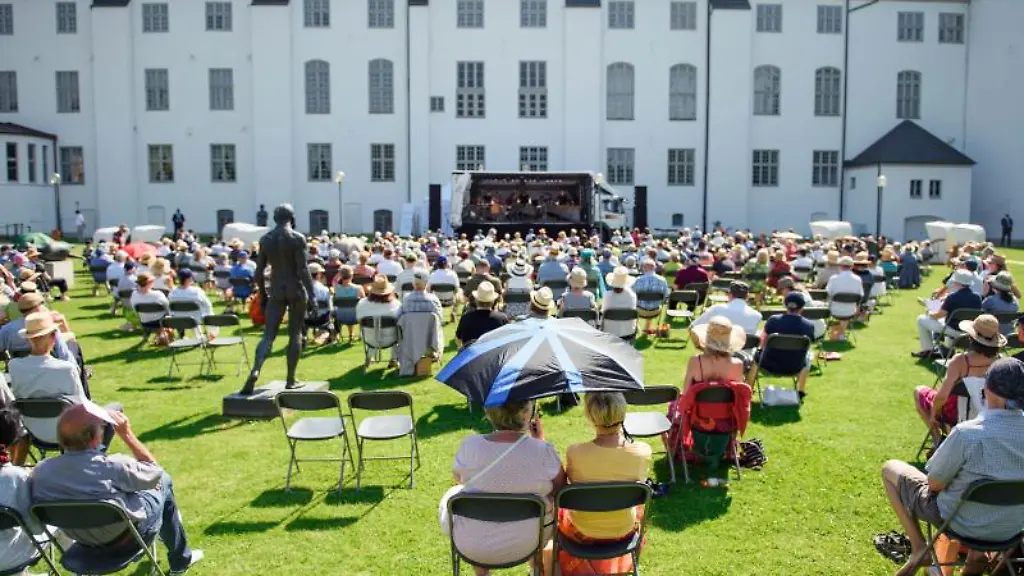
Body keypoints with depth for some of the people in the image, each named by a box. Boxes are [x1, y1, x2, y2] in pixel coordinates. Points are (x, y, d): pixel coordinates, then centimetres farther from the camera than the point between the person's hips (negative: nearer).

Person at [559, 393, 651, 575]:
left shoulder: (574, 453, -30)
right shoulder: (643, 451, -25)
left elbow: (569, 481, -8)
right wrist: (622, 436, -3)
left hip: (583, 532, -1)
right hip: (624, 530, 2)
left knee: (560, 509, 34)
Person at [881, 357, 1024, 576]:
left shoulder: (967, 433, -29)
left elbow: (934, 483, -16)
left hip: (965, 524, -5)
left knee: (890, 469, 11)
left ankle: (918, 547, 7)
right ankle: (975, 553, 26)